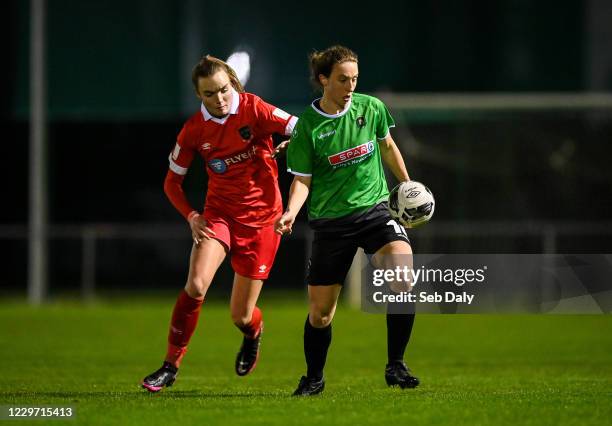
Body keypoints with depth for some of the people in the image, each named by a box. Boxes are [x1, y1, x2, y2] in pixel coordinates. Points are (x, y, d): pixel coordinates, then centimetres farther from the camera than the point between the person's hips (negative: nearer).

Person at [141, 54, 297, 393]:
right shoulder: (194, 129, -5)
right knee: (196, 285, -24)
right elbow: (172, 181, 5)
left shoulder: (253, 110, -13)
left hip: (260, 218, -1)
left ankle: (253, 332, 41)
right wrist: (191, 216, -9)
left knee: (241, 316, 2)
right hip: (219, 211, 1)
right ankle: (170, 366, -10)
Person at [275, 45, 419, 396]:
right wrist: (291, 213, -22)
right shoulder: (308, 126, -9)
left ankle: (396, 366, -14)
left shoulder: (372, 108, -1)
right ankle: (314, 379, 29)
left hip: (373, 208, 1)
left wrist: (407, 185, 25)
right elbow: (302, 180, -4)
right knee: (320, 310, 2)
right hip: (330, 220, -1)